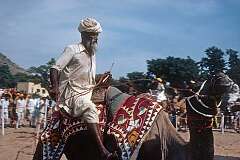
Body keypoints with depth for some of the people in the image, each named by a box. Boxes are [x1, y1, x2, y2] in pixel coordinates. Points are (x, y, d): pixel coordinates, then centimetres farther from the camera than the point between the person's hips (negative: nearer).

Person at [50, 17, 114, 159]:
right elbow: (55, 69, -11)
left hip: (88, 93, 9)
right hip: (72, 94, -9)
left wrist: (102, 79, 15)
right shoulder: (72, 50, -4)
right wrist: (55, 88, -26)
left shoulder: (92, 54, 18)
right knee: (90, 108, -34)